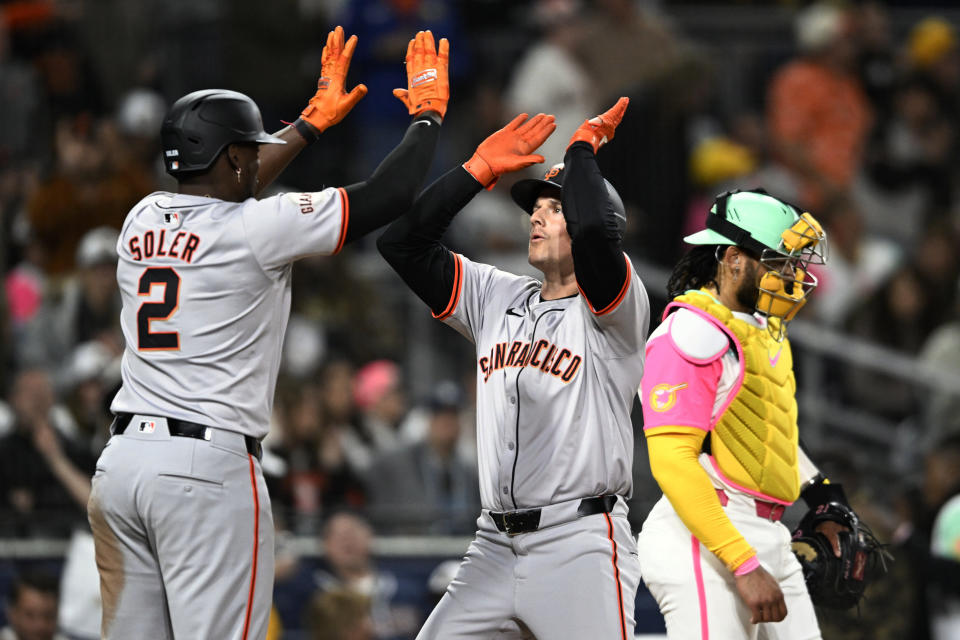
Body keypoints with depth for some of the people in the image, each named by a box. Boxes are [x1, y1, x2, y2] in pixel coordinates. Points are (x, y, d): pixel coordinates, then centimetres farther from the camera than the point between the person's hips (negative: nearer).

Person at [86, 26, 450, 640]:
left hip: (122, 459, 7)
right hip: (209, 467, -7)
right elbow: (387, 195, -4)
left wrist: (314, 120, 43)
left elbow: (221, 197, 34)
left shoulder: (142, 221, 12)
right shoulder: (256, 228, -8)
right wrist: (428, 112, 14)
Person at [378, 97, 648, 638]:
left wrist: (583, 148, -6)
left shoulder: (614, 309, -3)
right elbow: (404, 243, 13)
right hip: (496, 547, 6)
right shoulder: (497, 298, 17)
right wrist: (480, 168, 8)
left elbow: (596, 230, -24)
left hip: (581, 546, -6)